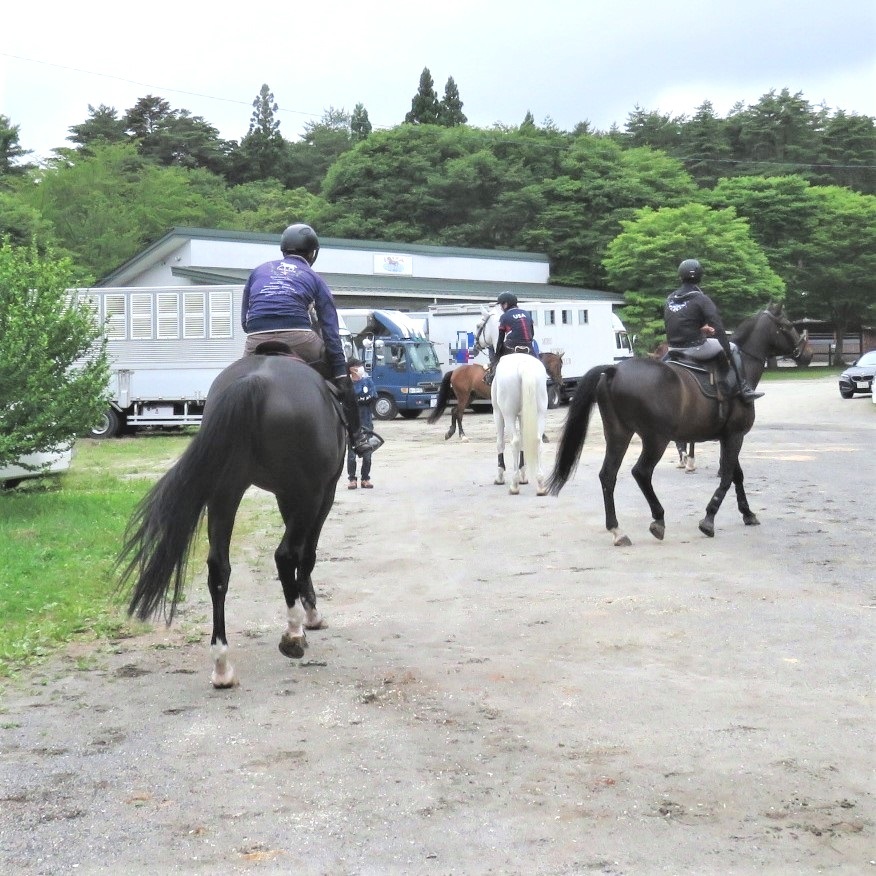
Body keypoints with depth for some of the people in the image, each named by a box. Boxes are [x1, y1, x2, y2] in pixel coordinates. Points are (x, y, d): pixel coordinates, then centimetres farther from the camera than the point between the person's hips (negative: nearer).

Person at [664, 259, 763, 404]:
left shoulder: (670, 299, 7)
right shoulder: (701, 299, -11)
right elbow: (719, 330, -14)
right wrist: (729, 356, -8)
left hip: (673, 349, 6)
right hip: (695, 348, -6)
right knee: (733, 348, 13)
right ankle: (744, 390, 10)